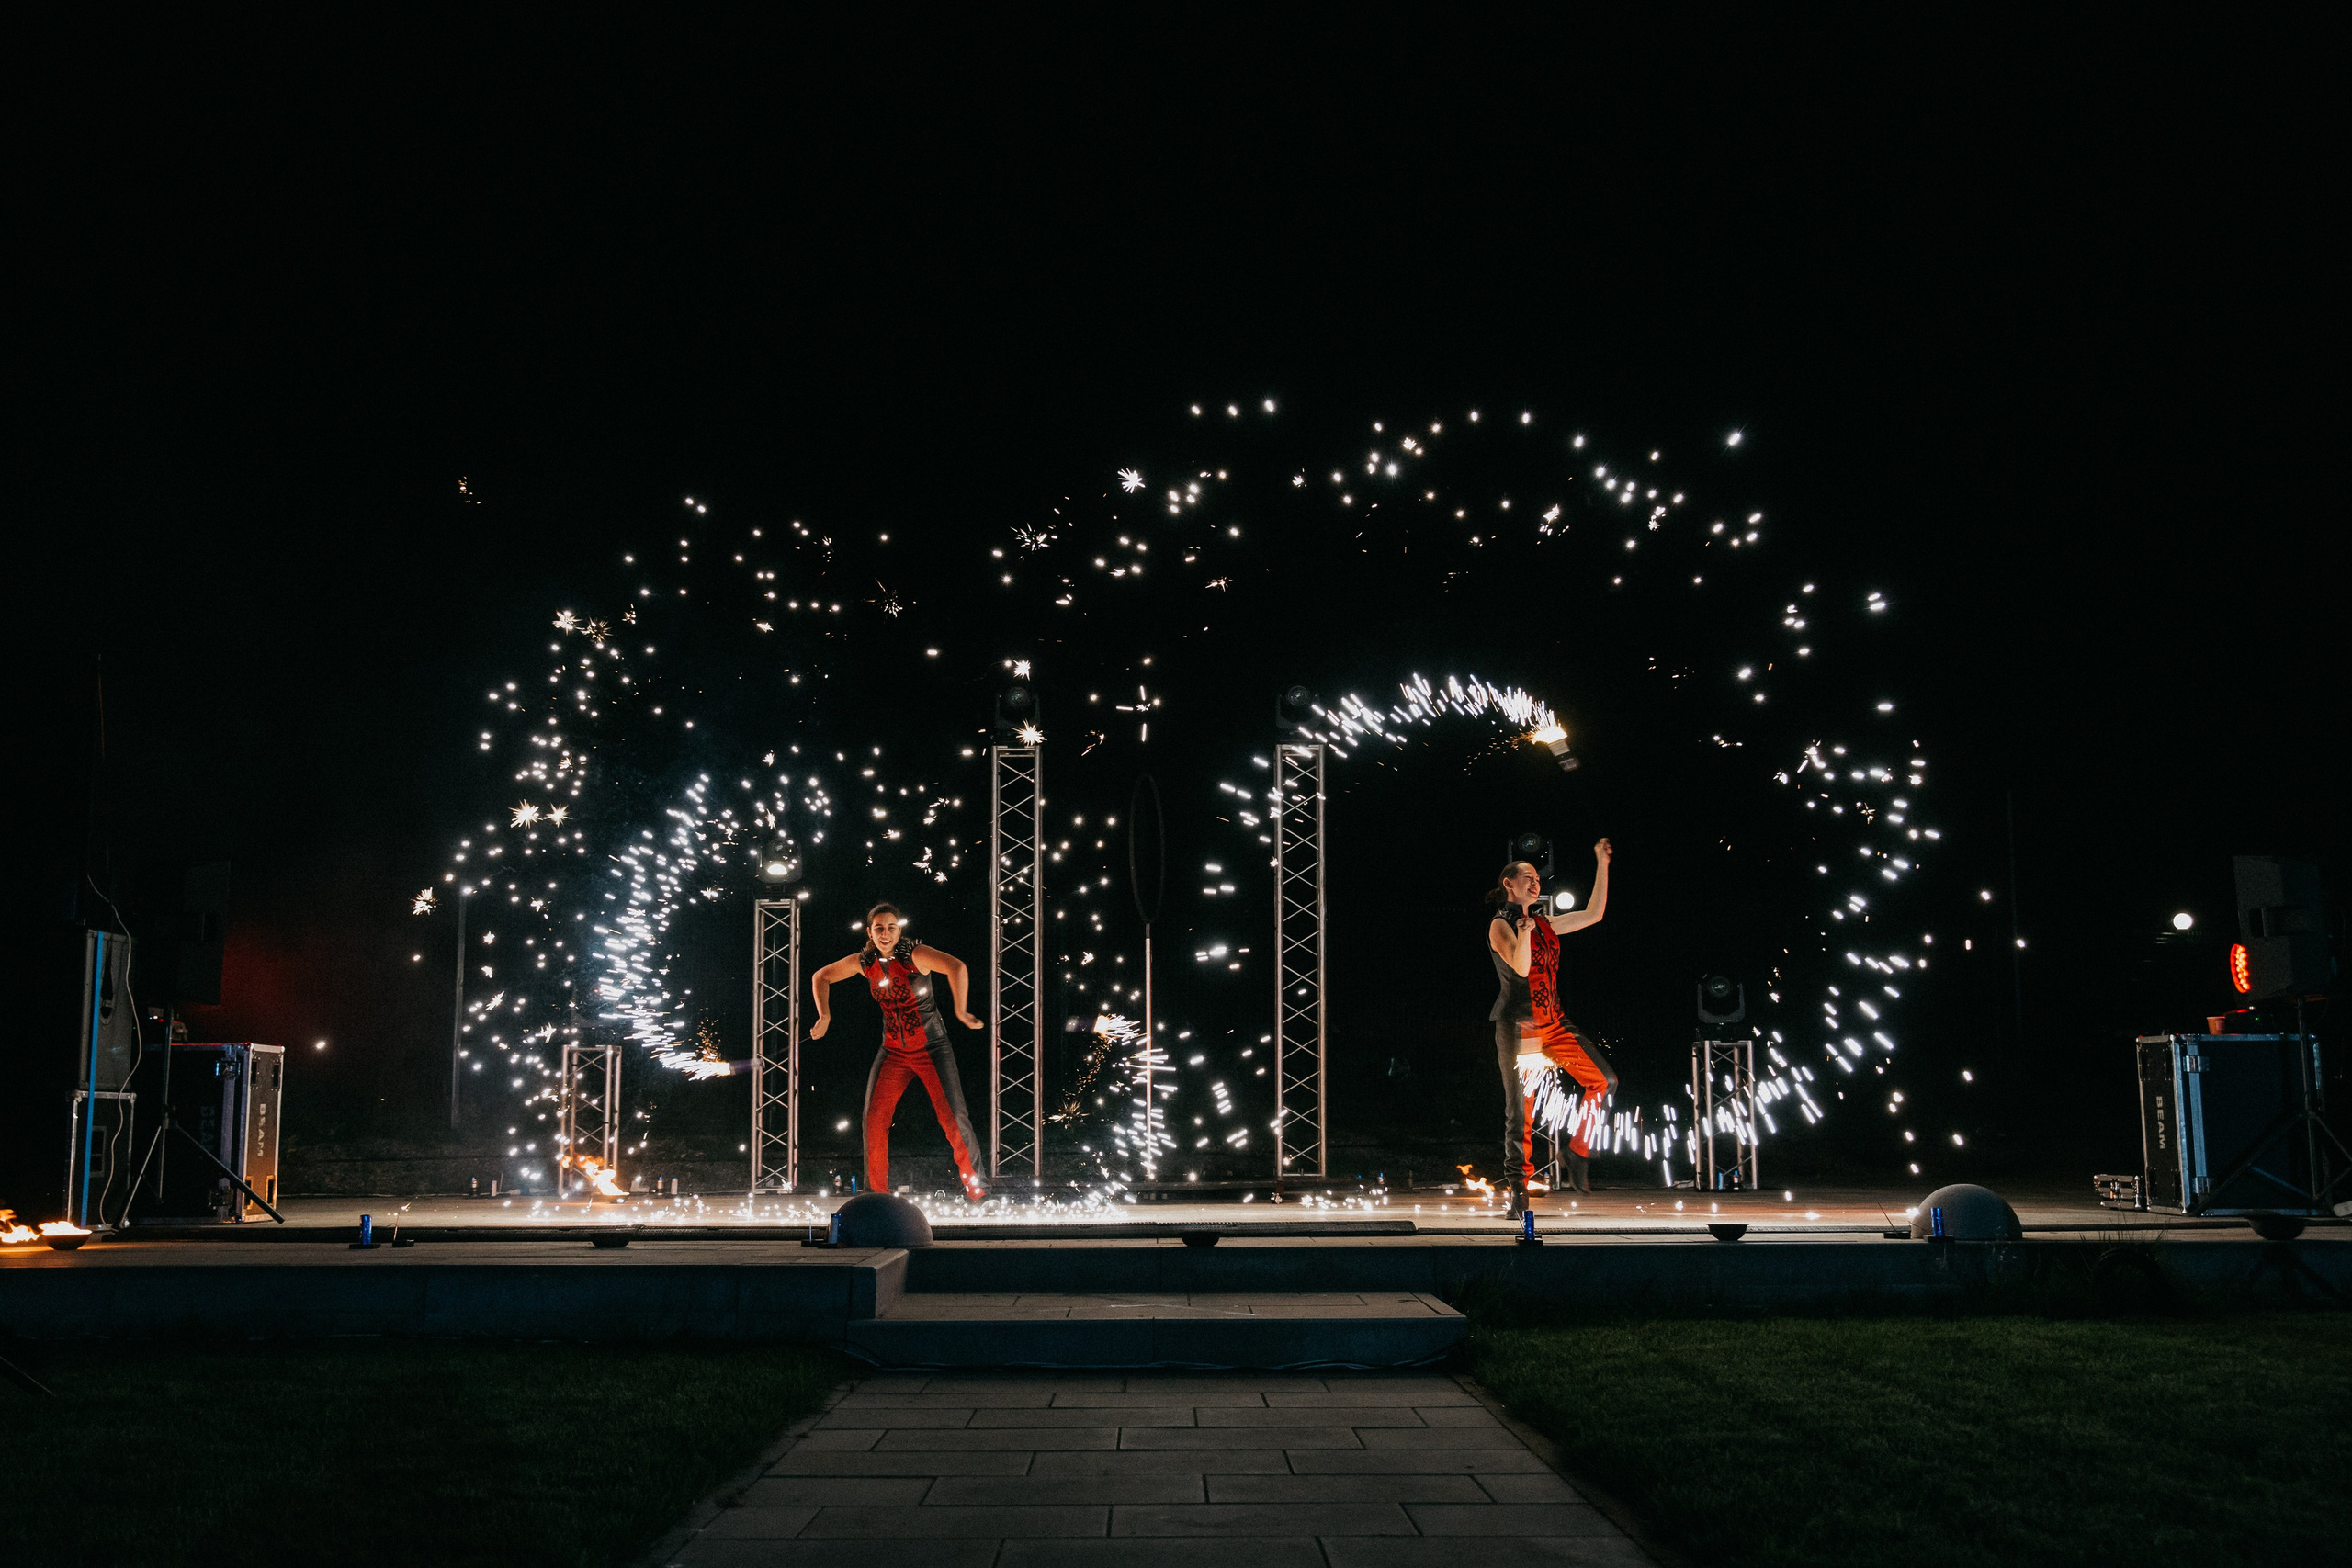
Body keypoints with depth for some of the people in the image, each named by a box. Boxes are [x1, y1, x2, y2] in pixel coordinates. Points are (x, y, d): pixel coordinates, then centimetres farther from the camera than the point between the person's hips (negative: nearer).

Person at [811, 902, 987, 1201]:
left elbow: (957, 967, -34)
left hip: (932, 1049, -4)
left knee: (954, 1117, -12)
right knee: (874, 1119, -1)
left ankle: (975, 1186, 5)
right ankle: (876, 1190, 14)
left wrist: (960, 1012, -36)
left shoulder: (915, 955, -17)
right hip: (893, 1052, 4)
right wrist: (824, 1017, 3)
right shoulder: (864, 963, -2)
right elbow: (821, 977, 13)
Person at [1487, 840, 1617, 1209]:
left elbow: (1594, 914, 12)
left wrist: (1602, 865, 12)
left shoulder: (1545, 924, 15)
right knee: (1520, 1110, -4)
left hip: (1553, 1023, 6)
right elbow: (1521, 967, -18)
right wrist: (1524, 930, -31)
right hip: (1517, 1025, -6)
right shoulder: (1500, 925, -4)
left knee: (1605, 1079, -5)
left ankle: (1578, 1151, 8)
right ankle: (1520, 1187, 5)